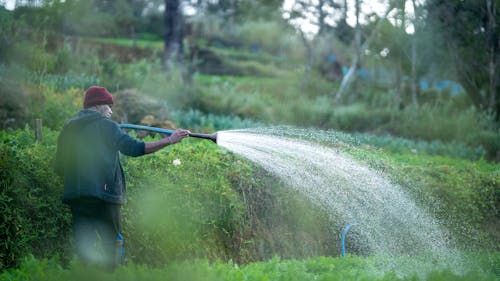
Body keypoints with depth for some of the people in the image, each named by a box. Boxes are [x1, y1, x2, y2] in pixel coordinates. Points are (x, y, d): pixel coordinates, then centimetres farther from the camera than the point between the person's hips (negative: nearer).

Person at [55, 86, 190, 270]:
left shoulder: (68, 129, 14)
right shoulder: (106, 125, -2)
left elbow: (59, 168, 15)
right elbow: (133, 148, -13)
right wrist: (169, 140, -10)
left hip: (75, 197, 5)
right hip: (104, 196, -5)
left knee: (84, 249, 7)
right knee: (112, 244, 3)